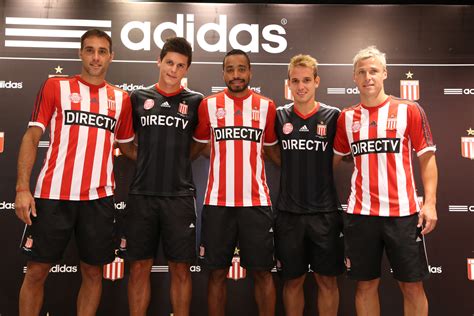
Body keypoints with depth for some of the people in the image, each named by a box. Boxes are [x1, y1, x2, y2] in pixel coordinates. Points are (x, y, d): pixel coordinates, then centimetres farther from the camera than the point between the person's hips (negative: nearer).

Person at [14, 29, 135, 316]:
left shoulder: (121, 98, 10)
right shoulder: (56, 87, 4)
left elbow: (129, 146, 20)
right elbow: (32, 138, 1)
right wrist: (22, 188, -7)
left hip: (99, 198, 2)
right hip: (53, 195, -1)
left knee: (93, 272, 9)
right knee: (37, 271, 7)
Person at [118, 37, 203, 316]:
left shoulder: (196, 101, 5)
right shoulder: (138, 97, 8)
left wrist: (178, 159, 4)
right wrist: (150, 160, 6)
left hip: (180, 195, -1)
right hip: (142, 194, 1)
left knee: (181, 269, 5)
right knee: (140, 267, 7)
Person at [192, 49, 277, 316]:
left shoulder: (266, 106, 5)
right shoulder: (209, 105, 3)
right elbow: (198, 146, 13)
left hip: (256, 201, 0)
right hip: (218, 202, 0)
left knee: (263, 271, 7)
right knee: (217, 272, 9)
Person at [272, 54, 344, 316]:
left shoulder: (333, 116, -2)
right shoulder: (279, 116, 3)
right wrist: (293, 169, 1)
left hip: (325, 211, -1)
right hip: (289, 211, 1)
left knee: (327, 280, 9)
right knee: (293, 280, 12)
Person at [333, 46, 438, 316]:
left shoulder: (409, 110, 0)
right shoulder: (347, 117, 7)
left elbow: (427, 158, 1)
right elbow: (334, 159, 16)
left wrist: (430, 202, -7)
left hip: (403, 212, -2)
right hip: (360, 213, 2)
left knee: (412, 285, 8)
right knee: (366, 284, 11)